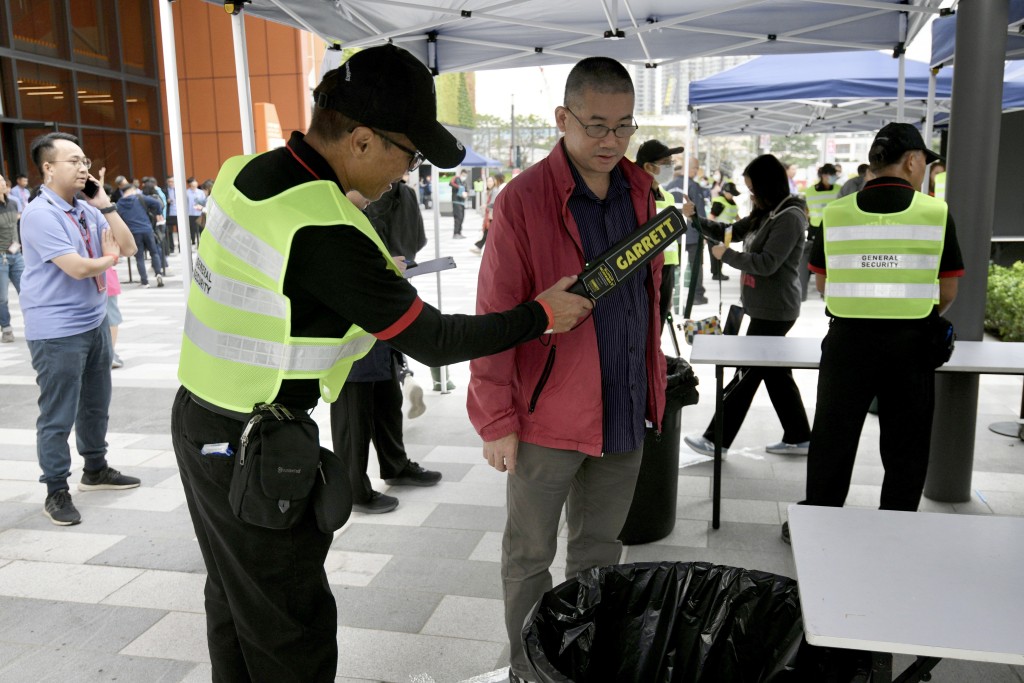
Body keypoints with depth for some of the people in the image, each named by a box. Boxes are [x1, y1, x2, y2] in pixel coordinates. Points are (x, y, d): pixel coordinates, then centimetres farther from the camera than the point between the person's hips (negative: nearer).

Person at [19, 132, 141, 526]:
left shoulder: (87, 210, 8)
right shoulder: (40, 214, -17)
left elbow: (128, 247, 4)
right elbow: (79, 268, -24)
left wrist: (105, 205, -4)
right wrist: (109, 258, -4)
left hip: (94, 322, 8)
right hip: (57, 332, -8)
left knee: (96, 404, 20)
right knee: (58, 416, 0)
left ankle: (96, 470, 37)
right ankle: (56, 492, 12)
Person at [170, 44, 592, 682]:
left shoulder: (246, 172, -2)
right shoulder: (324, 231, -28)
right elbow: (432, 340, -21)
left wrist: (378, 270, 3)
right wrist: (542, 314, -9)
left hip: (201, 420, 9)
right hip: (253, 449, -9)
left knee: (235, 600, 25)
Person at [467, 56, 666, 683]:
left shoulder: (639, 192, 5)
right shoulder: (523, 201, -13)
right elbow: (495, 318, -13)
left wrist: (652, 384, 13)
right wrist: (498, 420, -12)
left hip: (625, 412, 6)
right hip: (548, 416, -5)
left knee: (599, 549, 20)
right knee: (529, 556, 12)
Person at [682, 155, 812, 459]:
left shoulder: (790, 217, -17)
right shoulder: (765, 214, 12)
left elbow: (767, 263, -23)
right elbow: (730, 231, 17)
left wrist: (727, 255, -14)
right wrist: (696, 218, 5)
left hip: (774, 311, -9)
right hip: (765, 308, 9)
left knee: (746, 374, -1)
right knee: (777, 373, 14)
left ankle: (716, 440, 8)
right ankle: (798, 437, 24)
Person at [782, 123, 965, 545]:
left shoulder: (838, 212, -2)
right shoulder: (935, 213, -5)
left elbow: (822, 283, 5)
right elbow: (948, 292, 0)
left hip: (848, 338, 1)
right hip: (911, 344, -1)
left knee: (833, 439, 13)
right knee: (905, 446, 14)